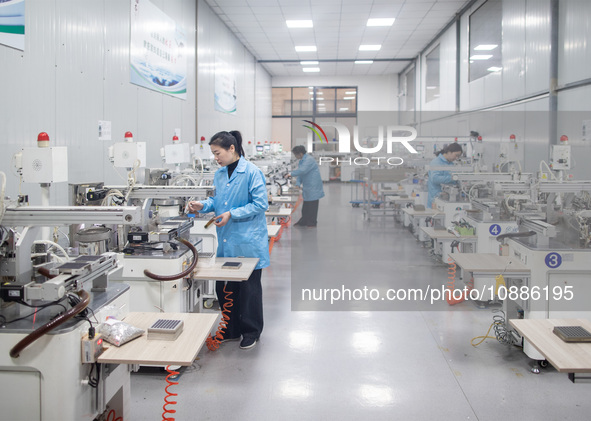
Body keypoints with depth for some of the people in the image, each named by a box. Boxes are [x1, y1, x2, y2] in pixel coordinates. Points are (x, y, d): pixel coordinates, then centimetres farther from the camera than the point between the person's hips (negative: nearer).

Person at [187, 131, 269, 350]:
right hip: (226, 241, 7)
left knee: (249, 288, 5)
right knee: (223, 287, 12)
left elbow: (260, 204, -16)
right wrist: (203, 206, 1)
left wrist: (231, 214, -18)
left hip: (248, 241, -7)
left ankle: (251, 332, 22)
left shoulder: (252, 172, -14)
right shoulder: (219, 175, 10)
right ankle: (232, 329, 29)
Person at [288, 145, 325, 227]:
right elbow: (300, 174, 13)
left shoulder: (309, 160, -17)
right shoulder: (301, 161, 13)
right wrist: (298, 184, -4)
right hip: (307, 188, 9)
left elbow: (302, 170, -30)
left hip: (313, 188, -9)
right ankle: (303, 221, 20)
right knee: (305, 206, 13)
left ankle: (312, 222, 9)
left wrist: (291, 174, -25)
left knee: (312, 207, 0)